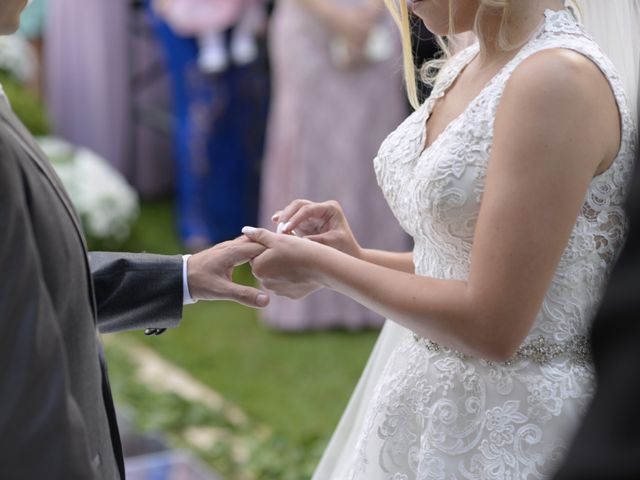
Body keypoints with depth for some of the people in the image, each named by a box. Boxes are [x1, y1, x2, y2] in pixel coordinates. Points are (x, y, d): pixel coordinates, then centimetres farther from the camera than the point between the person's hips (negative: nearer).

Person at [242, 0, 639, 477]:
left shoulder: (558, 78, -21)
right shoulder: (465, 67, 5)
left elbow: (491, 325, -23)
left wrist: (320, 265, -12)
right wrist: (358, 257, -3)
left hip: (506, 429, -8)